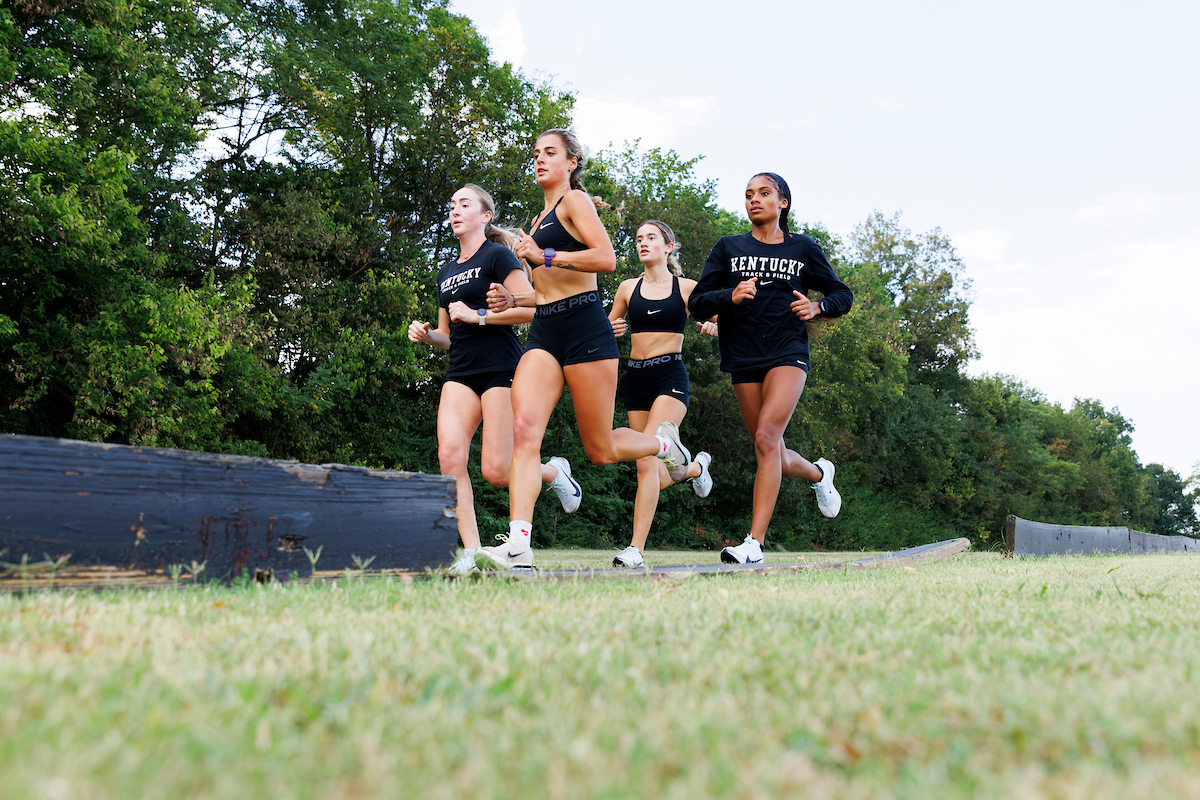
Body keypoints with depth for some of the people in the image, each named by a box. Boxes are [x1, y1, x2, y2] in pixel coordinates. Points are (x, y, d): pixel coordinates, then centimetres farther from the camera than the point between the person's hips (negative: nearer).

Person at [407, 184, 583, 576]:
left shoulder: (497, 256, 0)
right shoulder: (446, 272, 21)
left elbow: (530, 308, -11)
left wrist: (478, 316, -13)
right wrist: (426, 334, 5)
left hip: (501, 369, -6)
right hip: (460, 374, 6)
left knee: (495, 471, -11)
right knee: (450, 456, -14)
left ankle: (554, 471, 21)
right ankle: (471, 553, -11)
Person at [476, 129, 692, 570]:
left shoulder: (574, 200, -1)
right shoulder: (541, 217, 24)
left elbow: (607, 258, -17)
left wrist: (544, 256, -18)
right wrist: (513, 299, 14)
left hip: (584, 329, -7)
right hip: (543, 334, 7)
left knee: (600, 450, 1)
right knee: (524, 429, -15)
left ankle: (663, 442, 32)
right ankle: (518, 543, -21)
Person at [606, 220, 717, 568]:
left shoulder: (687, 288, 3)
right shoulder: (628, 288, 11)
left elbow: (721, 321, 10)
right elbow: (607, 327, 21)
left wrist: (712, 326, -14)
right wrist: (611, 330, -3)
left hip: (670, 376, -4)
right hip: (636, 377, 4)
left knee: (646, 460, -21)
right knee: (654, 474, 5)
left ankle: (636, 549, -21)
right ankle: (696, 466, 39)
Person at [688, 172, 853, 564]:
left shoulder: (802, 248, 8)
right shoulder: (728, 248, 10)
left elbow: (842, 295, 18)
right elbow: (696, 303, 3)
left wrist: (816, 306, -3)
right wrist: (730, 297, -16)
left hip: (788, 353, -3)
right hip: (743, 360, 3)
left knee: (766, 436, -23)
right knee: (775, 458, 8)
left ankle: (754, 543, -24)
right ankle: (818, 473, 43)